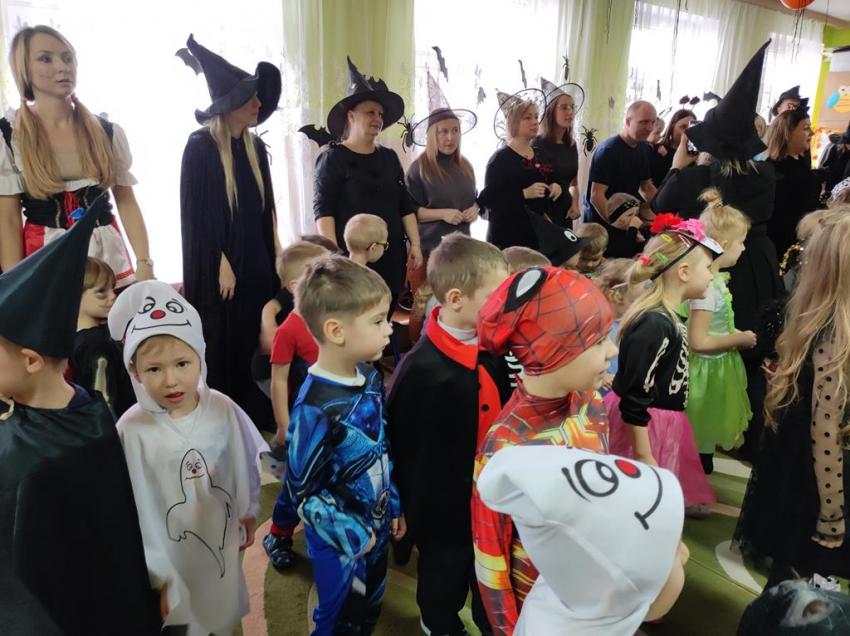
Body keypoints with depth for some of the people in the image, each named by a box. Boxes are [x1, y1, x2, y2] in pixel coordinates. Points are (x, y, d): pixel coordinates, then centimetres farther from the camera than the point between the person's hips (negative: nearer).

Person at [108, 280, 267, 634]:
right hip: (171, 559, -3)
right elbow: (133, 514, -16)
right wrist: (153, 575, -10)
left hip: (222, 544, 3)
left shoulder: (223, 410, -16)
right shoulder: (131, 432, -24)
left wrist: (248, 513, 11)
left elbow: (247, 464, 0)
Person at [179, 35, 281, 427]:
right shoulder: (201, 147, -12)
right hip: (220, 266, -6)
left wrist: (277, 256, 11)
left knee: (256, 343, 11)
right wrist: (221, 266, -15)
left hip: (257, 261, 6)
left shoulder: (256, 148, 9)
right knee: (223, 348, 3)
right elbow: (197, 215, -13)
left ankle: (258, 418, 25)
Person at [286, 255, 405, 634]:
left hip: (376, 526, 6)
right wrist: (352, 536, -16)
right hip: (340, 540, -6)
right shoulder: (316, 408, -29)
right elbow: (304, 491, -22)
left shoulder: (370, 377, -6)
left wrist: (394, 505, 11)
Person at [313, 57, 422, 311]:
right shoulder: (333, 158, -2)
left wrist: (415, 244, 9)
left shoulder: (389, 157, 15)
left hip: (391, 256, 5)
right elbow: (323, 210, -10)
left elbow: (406, 206, 16)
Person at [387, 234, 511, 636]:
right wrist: (413, 513, -10)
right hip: (445, 503, -5)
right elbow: (406, 449, -20)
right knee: (445, 572, 23)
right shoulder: (421, 370, -29)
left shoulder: (490, 351, -8)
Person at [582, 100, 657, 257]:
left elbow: (646, 187, 16)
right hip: (603, 223, -7)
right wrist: (615, 223, -31)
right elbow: (596, 196, -24)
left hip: (629, 221, 7)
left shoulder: (645, 149, 6)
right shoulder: (608, 150, -18)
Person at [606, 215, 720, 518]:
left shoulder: (665, 316, 4)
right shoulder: (654, 324, -28)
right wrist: (643, 456, -21)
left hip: (661, 421, 9)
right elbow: (634, 398, -26)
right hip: (642, 426, -9)